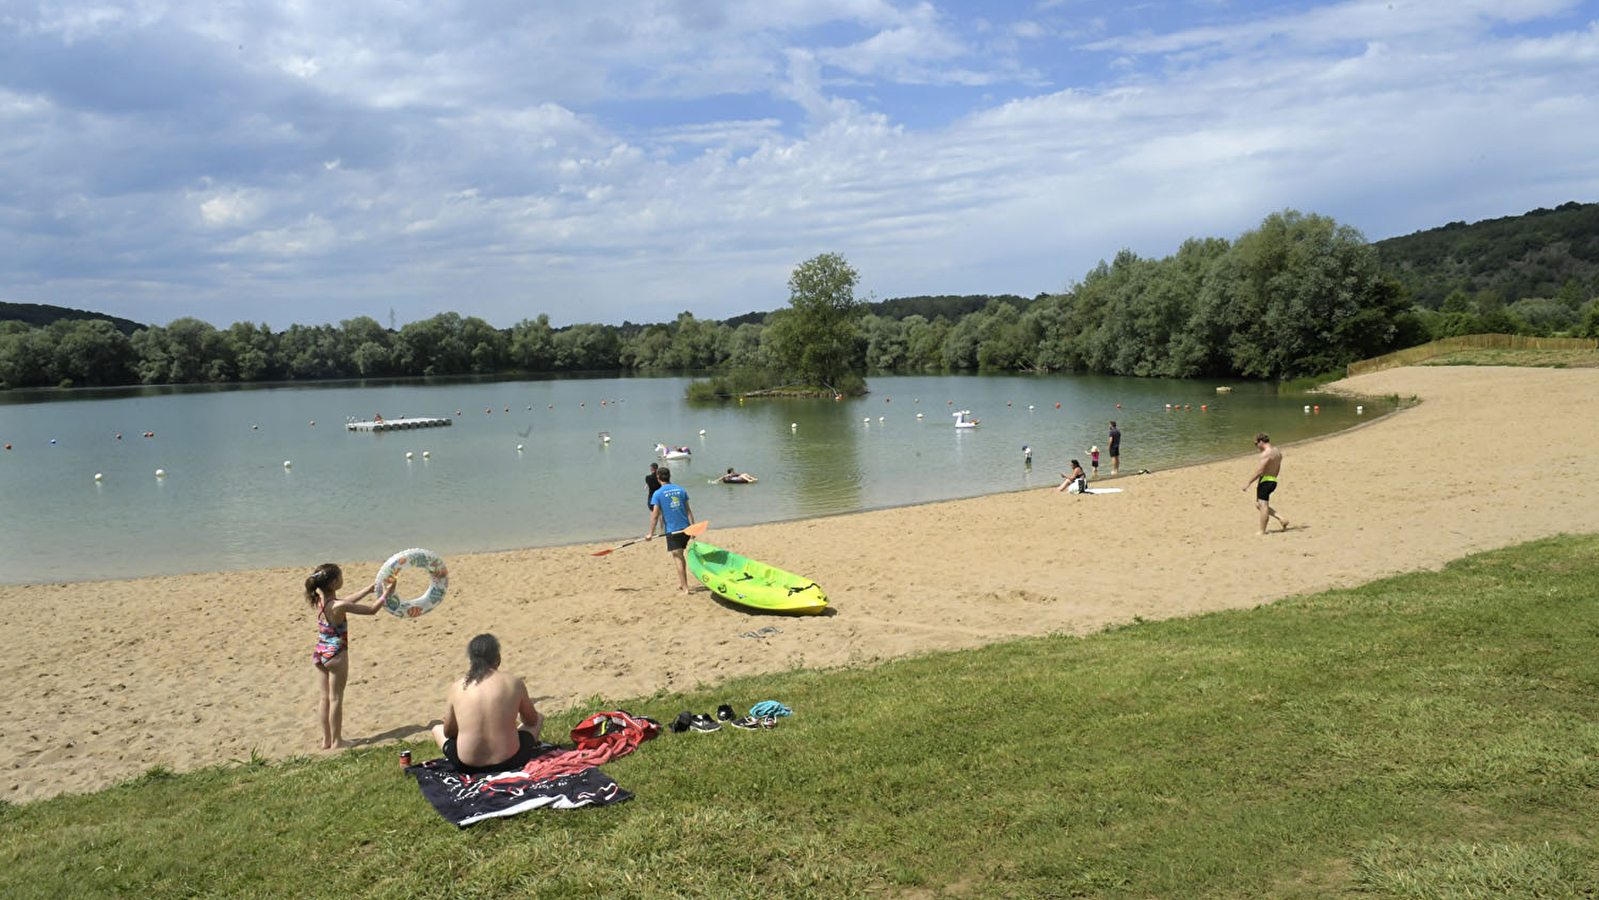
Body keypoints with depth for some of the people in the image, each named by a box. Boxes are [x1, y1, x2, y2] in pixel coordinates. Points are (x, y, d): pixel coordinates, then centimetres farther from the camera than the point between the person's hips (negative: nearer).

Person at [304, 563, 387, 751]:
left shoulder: (320, 600, 1)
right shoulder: (338, 606, -22)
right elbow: (371, 610, -17)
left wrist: (368, 590, 24)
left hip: (320, 653, 7)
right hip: (336, 654, -7)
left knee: (323, 698, 14)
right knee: (336, 699, 3)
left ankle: (326, 739, 23)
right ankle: (336, 741, 11)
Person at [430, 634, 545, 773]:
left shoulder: (456, 688, -4)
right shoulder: (514, 683, -7)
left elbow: (448, 732, 7)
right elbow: (532, 720, 10)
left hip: (467, 765, 1)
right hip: (510, 762, -1)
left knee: (437, 729, 30)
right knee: (539, 717, 25)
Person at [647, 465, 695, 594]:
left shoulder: (658, 494, -8)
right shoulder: (681, 490, 6)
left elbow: (655, 515, -9)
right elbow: (688, 511, 4)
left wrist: (651, 533, -2)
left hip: (672, 530, -5)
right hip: (685, 528, 5)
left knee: (678, 558, -1)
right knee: (680, 556, 19)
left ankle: (684, 588, -4)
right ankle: (681, 583, 24)